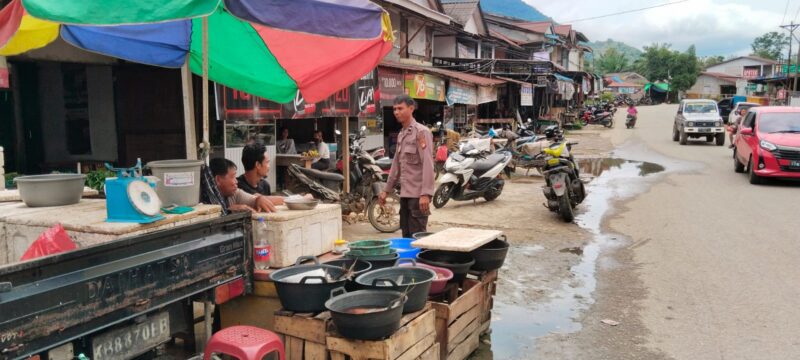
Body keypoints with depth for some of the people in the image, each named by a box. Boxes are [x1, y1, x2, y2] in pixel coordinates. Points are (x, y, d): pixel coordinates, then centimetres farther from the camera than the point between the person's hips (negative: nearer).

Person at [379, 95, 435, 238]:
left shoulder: (421, 132, -10)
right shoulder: (401, 134, 16)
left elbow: (427, 165, -18)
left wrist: (426, 193, -25)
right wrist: (386, 190, 19)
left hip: (418, 194, -8)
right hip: (404, 193, 8)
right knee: (406, 235, 13)